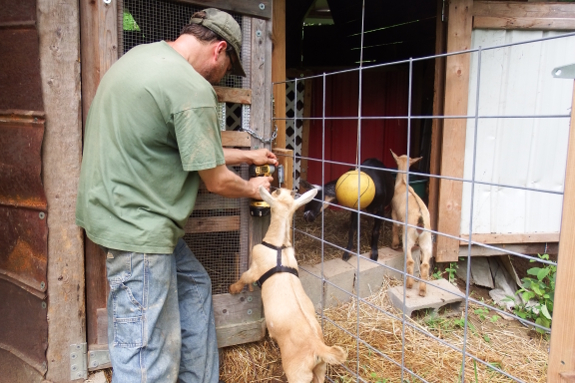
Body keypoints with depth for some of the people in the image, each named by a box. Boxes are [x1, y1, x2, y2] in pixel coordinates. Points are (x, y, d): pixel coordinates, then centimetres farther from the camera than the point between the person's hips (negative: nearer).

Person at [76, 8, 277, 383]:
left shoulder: (142, 54, 10)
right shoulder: (193, 90, -21)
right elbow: (216, 181, -11)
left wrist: (247, 155, 26)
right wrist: (253, 188, 10)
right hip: (137, 225, -11)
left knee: (194, 286, 23)